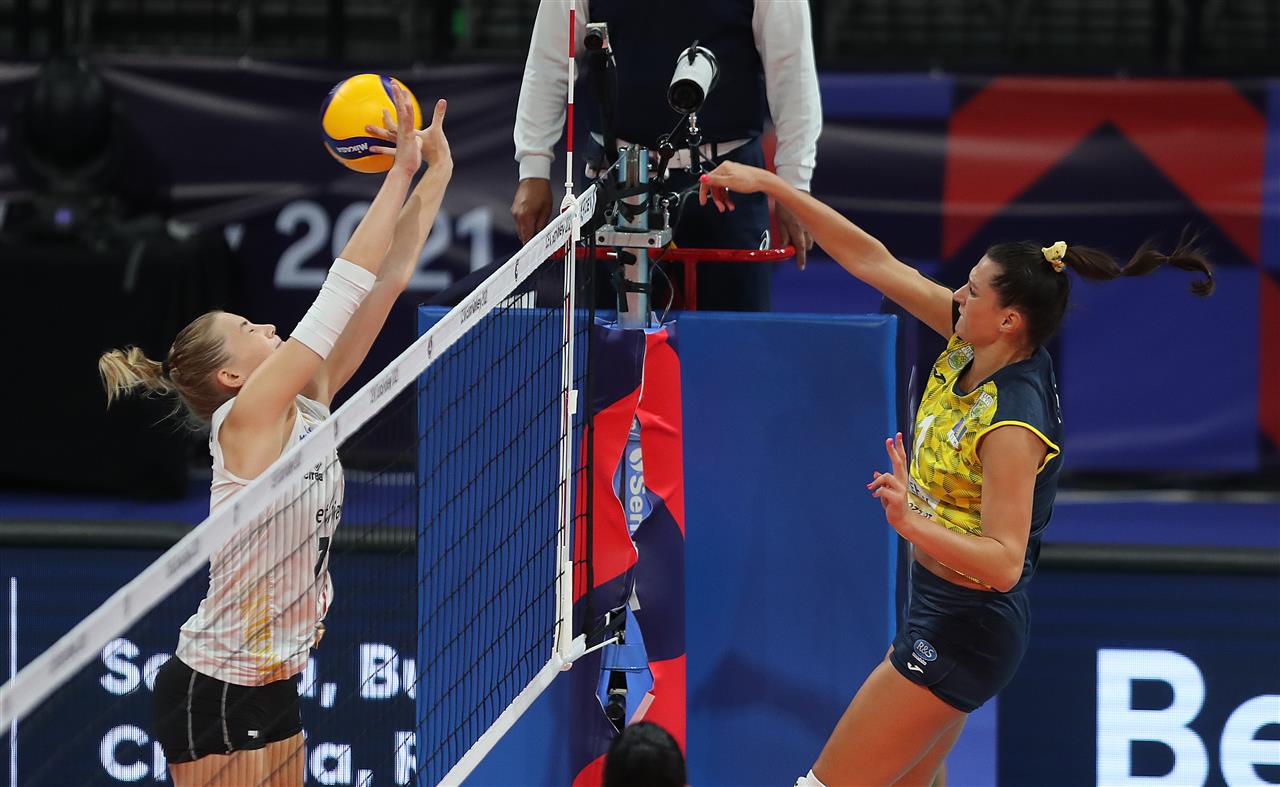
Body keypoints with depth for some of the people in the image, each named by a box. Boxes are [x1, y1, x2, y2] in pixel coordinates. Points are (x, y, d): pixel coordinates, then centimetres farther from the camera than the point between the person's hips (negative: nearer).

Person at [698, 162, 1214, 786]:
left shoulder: (1012, 421, -28)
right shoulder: (969, 344, -4)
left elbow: (1003, 562, -30)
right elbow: (874, 263, 1)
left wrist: (911, 522, -44)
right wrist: (772, 186, -1)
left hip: (960, 632, -9)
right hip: (941, 611, 9)